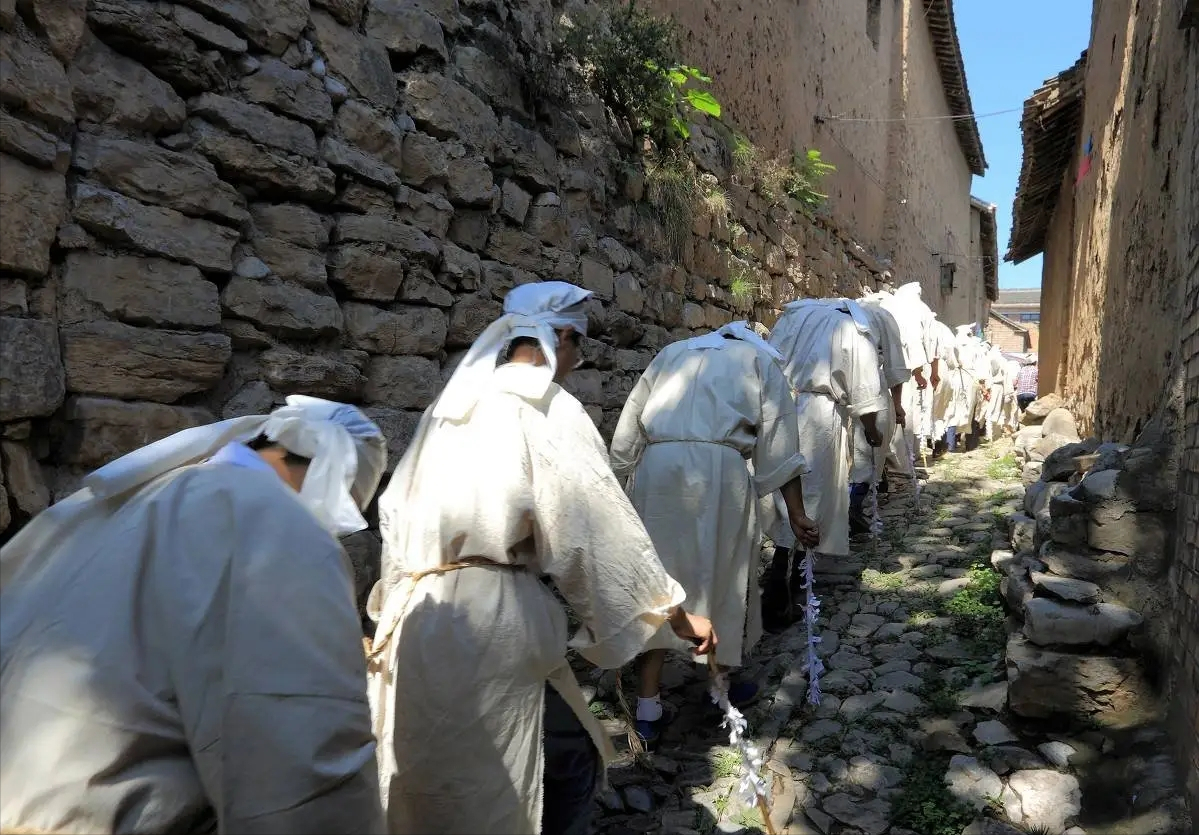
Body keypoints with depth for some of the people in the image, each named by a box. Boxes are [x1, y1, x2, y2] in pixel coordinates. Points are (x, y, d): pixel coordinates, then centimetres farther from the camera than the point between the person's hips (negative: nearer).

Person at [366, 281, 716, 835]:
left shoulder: (450, 405, 13)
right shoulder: (551, 410, -8)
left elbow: (396, 509, 16)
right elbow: (600, 526, -11)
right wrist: (674, 611, -2)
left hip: (418, 613, 8)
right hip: (495, 616, -7)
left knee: (430, 769, 21)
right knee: (568, 757, 9)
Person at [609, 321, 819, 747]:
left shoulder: (671, 353, 27)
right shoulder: (761, 359, 20)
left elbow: (628, 428, 19)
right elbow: (777, 443, 8)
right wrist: (796, 512, 6)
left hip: (656, 467, 3)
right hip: (719, 467, -2)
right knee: (724, 574, 15)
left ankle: (647, 708, 11)